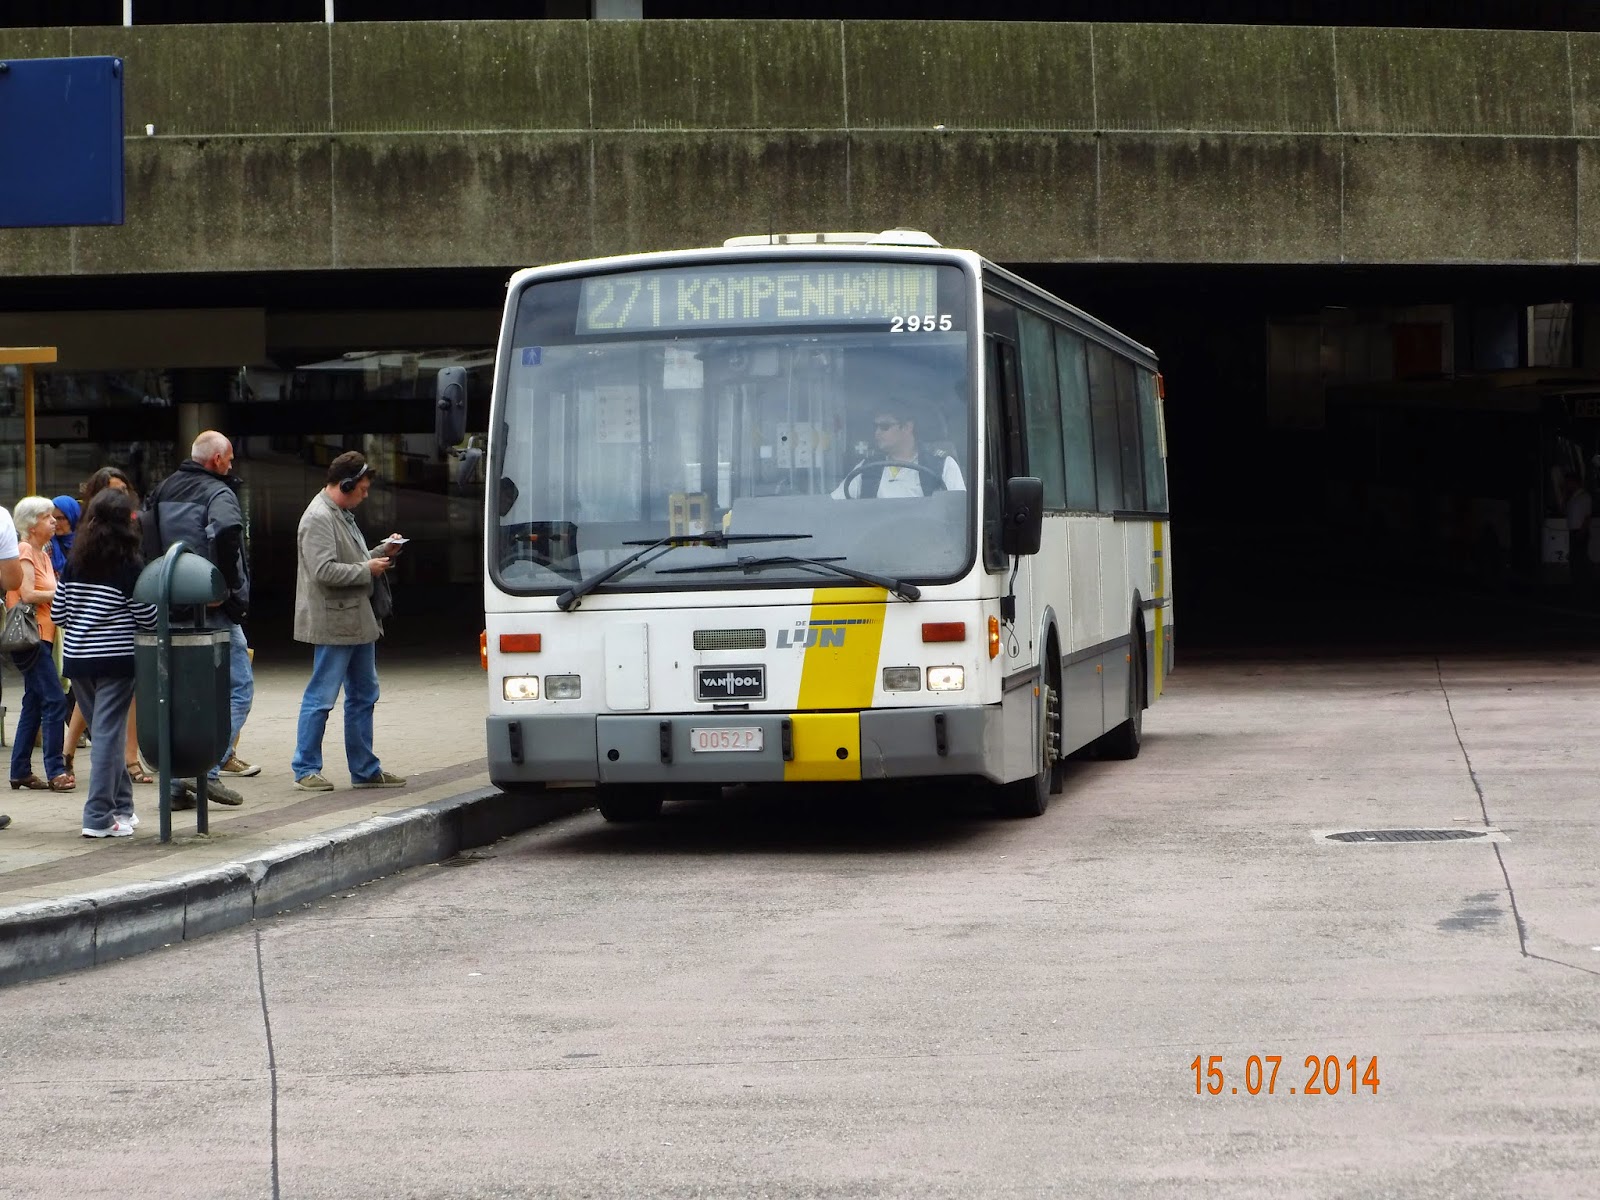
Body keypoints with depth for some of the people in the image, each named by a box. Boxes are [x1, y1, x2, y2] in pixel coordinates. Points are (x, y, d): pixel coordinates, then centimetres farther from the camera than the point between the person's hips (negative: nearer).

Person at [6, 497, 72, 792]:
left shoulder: (43, 553, 19)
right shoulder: (24, 551, -10)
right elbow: (28, 594, -19)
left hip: (41, 634, 10)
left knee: (34, 703, 11)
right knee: (54, 701, -14)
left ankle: (20, 772, 14)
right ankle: (55, 771, -14)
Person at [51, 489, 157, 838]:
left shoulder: (75, 562, 3)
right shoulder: (130, 565, -11)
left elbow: (57, 613, 8)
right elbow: (148, 619, -8)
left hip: (77, 660, 5)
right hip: (116, 661, -5)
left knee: (102, 731, 16)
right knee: (108, 734, -3)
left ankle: (121, 806, 24)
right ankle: (99, 817, -4)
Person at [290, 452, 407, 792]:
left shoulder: (343, 515, 17)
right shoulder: (318, 518, -15)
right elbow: (325, 571, -24)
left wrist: (382, 552, 11)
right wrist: (368, 569, -15)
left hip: (358, 621, 10)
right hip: (333, 622, -10)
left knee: (363, 696, 14)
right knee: (321, 697, -4)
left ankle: (365, 769, 20)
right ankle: (306, 769, 3)